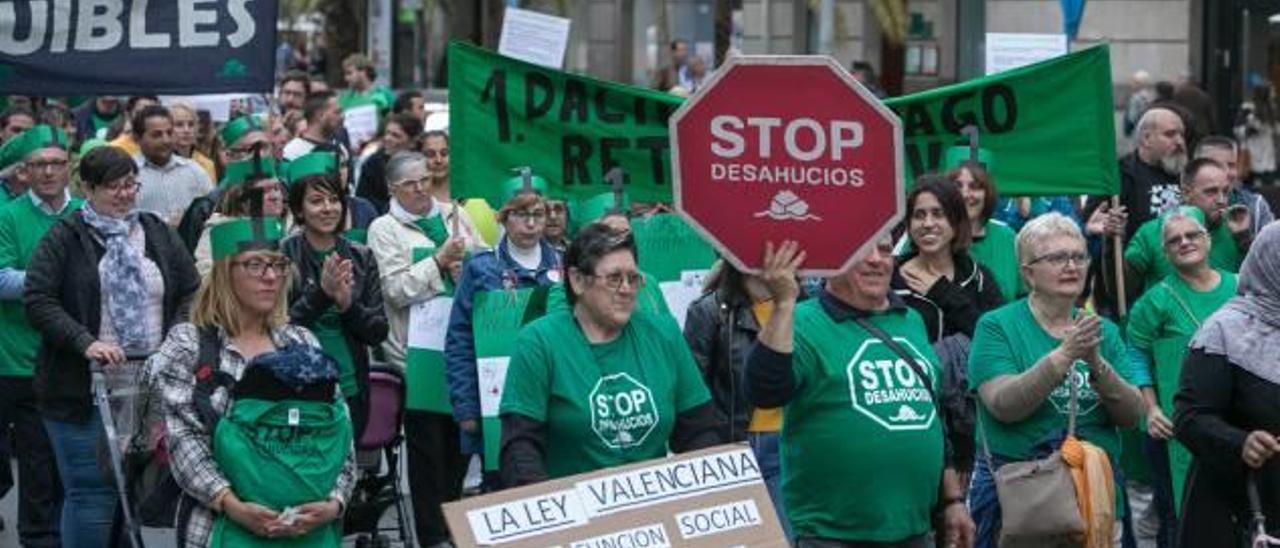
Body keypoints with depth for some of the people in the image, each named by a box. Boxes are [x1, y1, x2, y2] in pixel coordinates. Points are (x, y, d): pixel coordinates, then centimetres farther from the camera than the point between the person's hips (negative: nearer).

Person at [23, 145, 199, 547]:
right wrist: (86, 343, -20)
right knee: (91, 490, -6)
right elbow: (38, 302, -8)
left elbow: (191, 292, 15)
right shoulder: (65, 238, 0)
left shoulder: (157, 234, 13)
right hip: (86, 387, -4)